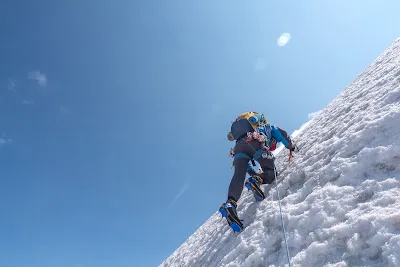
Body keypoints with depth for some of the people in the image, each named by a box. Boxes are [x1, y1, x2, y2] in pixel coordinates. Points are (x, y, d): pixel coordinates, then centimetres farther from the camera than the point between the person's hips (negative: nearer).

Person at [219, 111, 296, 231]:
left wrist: (252, 172, 46)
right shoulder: (267, 127, 38)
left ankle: (230, 203, -38)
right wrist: (291, 147, 43)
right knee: (271, 172, 7)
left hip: (239, 146, 4)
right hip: (255, 143, -3)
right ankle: (257, 180, -29)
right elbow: (282, 134, 24)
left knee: (239, 176, -11)